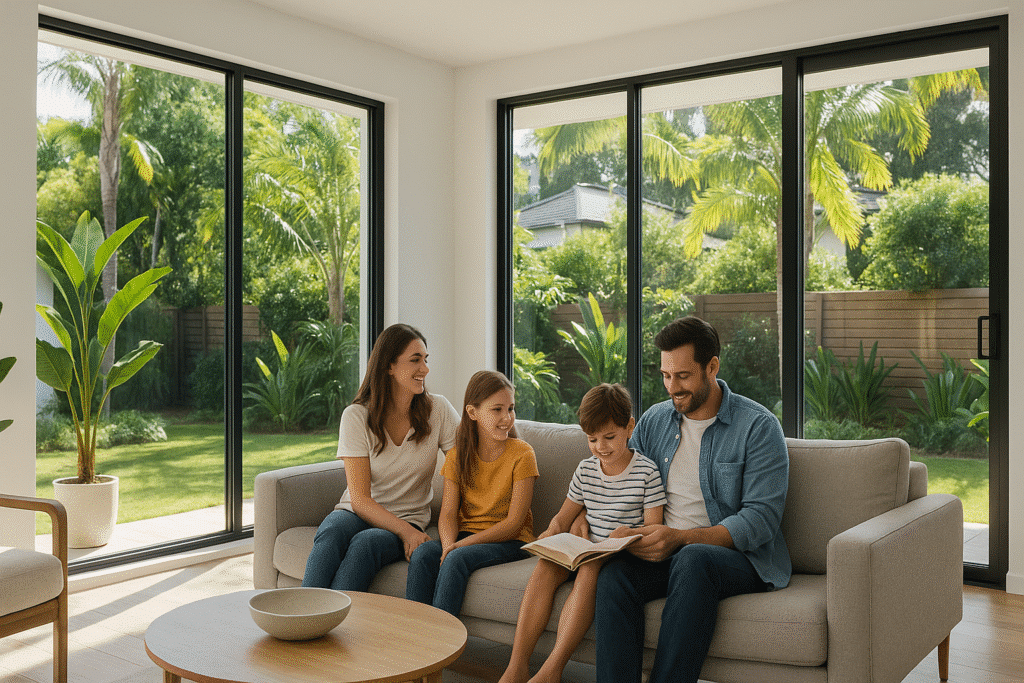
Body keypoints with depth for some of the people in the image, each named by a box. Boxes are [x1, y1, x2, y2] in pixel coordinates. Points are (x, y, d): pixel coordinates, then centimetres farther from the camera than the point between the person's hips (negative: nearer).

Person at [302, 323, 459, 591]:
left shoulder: (437, 410, -2)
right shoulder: (356, 416, -7)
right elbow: (360, 499, -11)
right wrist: (405, 531, -24)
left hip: (408, 522, 0)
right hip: (357, 513, 0)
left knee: (366, 542, -34)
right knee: (331, 532, -35)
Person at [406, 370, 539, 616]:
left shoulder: (522, 454, -7)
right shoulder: (457, 456, 5)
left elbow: (513, 523, -11)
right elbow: (448, 513, -1)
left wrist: (462, 544, -21)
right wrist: (449, 544, -25)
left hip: (510, 541, -4)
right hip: (465, 535, 4)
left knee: (458, 559, -31)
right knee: (422, 554, -25)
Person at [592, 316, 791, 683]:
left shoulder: (759, 426, -4)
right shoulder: (653, 421, 13)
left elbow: (760, 520, -12)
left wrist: (679, 538, -22)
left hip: (738, 557, -3)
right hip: (665, 555, 4)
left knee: (693, 559, -38)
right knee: (614, 574, -29)